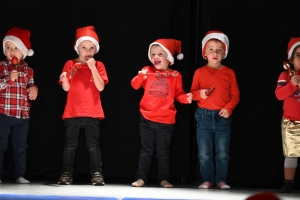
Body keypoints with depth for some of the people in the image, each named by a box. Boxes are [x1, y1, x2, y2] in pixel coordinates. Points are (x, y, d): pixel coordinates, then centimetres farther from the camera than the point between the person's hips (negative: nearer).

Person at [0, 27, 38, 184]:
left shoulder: (27, 69, 9)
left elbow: (31, 86, 19)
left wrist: (33, 88, -3)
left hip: (23, 114, 4)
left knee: (20, 146, 8)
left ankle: (19, 175, 14)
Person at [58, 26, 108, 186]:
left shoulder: (98, 65, 2)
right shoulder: (70, 64, 3)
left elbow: (101, 87, -10)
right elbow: (66, 88, -1)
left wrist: (92, 68, -17)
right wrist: (65, 78, -23)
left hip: (92, 112, -1)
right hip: (72, 112, 1)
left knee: (93, 144, 1)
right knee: (70, 144, 4)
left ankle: (97, 174, 3)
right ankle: (67, 173, 8)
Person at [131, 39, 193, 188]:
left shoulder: (175, 76, -1)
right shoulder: (147, 71, 1)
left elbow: (178, 94, 1)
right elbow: (135, 85, -7)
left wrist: (186, 98, -20)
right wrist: (141, 76, -26)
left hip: (166, 121, -1)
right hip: (147, 119, 1)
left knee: (163, 152, 9)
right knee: (146, 151, 8)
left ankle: (163, 179, 17)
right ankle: (141, 178, 12)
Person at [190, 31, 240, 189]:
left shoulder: (229, 72, 3)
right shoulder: (200, 72, 3)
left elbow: (235, 95, 2)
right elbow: (192, 93, 6)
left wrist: (229, 108, -13)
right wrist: (200, 93, -16)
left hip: (223, 116, 0)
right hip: (204, 116, 0)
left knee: (222, 153, 4)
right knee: (204, 153, 3)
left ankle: (221, 180, 12)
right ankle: (207, 180, 13)